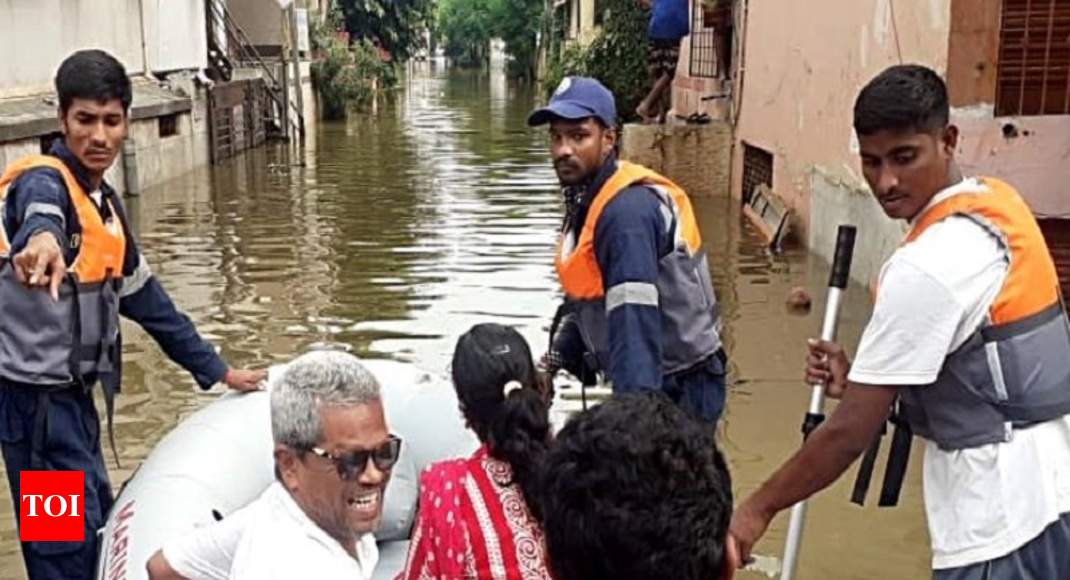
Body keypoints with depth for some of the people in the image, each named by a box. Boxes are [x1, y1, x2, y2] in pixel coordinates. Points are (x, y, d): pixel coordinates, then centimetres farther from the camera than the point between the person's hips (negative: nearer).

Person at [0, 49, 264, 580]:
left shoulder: (104, 200, 10)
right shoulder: (43, 180, -15)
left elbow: (144, 297, 16)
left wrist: (215, 371, 16)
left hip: (72, 391, 9)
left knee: (97, 519, 18)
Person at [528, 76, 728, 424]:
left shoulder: (627, 212, -24)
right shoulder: (590, 201, 7)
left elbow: (636, 325, -31)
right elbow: (586, 296, 15)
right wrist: (557, 358, 6)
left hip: (678, 391, -9)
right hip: (653, 382, 9)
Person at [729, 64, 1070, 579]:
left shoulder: (925, 267, -24)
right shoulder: (997, 203, 3)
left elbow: (851, 430, -19)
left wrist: (760, 508, -9)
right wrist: (862, 378, 3)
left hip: (1003, 512, -9)